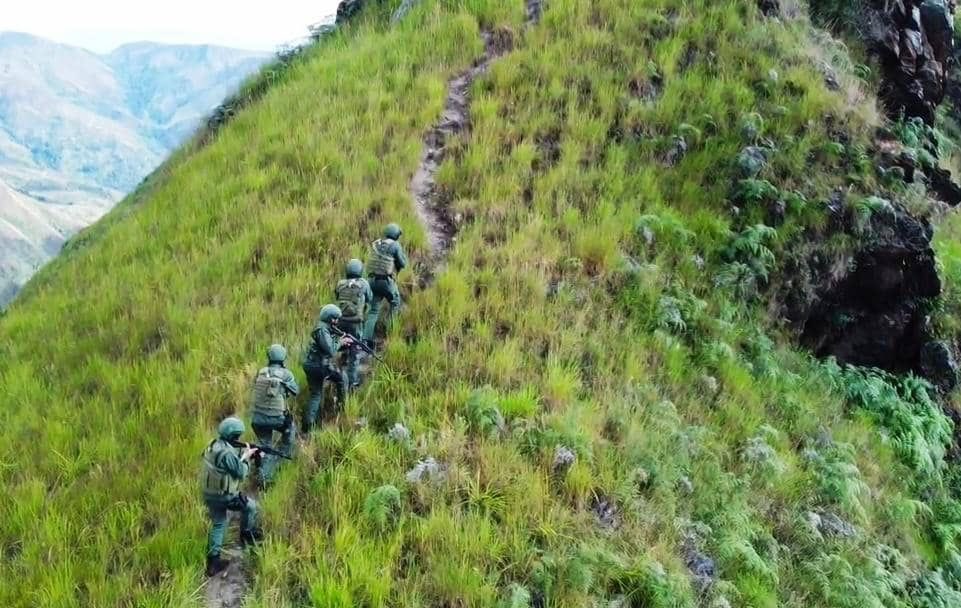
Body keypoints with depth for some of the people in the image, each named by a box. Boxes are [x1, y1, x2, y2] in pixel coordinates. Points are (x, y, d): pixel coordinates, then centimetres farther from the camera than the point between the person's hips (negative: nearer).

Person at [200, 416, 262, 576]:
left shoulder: (214, 444, 1)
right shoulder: (226, 453, -27)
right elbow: (241, 473, -17)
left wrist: (243, 452, 5)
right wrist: (246, 457, -5)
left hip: (209, 494, 9)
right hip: (223, 496, -9)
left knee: (218, 524, 20)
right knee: (250, 505, 15)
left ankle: (213, 560, 22)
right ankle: (247, 534, 32)